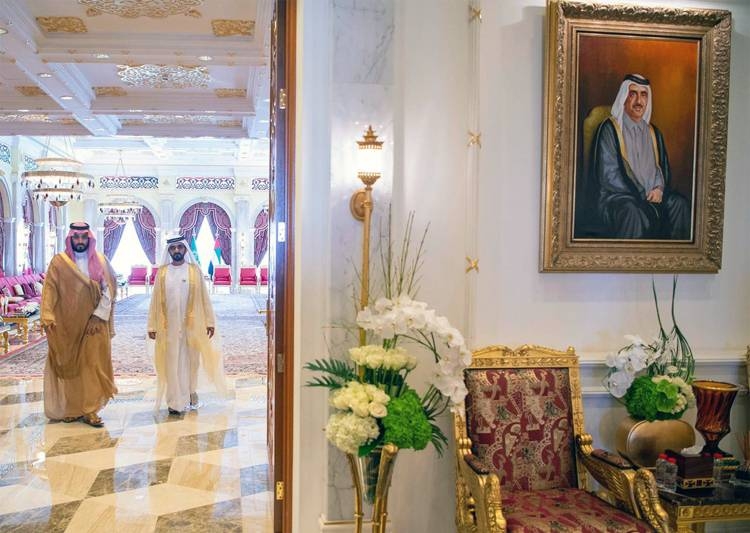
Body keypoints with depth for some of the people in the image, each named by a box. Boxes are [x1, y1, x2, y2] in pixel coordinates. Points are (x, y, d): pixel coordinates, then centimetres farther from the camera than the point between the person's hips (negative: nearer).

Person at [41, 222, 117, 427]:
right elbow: (49, 289, -4)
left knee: (92, 365, -1)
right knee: (68, 365, 6)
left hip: (94, 323, 0)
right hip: (66, 323, 0)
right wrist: (47, 317, -17)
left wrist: (98, 316, -11)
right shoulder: (59, 262, 2)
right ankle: (70, 408, 16)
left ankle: (89, 409, 4)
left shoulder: (100, 261, 3)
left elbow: (108, 290, -1)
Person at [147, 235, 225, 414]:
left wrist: (209, 321, -4)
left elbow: (204, 297, 0)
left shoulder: (194, 270, 0)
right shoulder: (162, 272, 3)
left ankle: (190, 393, 28)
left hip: (191, 324, 0)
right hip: (169, 325, 0)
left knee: (190, 359, 10)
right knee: (172, 362, 4)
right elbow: (156, 300, 3)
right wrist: (152, 326, -1)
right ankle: (175, 401, 11)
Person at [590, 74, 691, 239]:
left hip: (652, 195, 5)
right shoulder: (609, 129, 0)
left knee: (679, 203, -24)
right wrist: (641, 195, -10)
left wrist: (659, 188, -4)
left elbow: (664, 168, 19)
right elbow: (608, 175, -8)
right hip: (617, 195, -5)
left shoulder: (654, 133, 20)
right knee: (633, 212, -38)